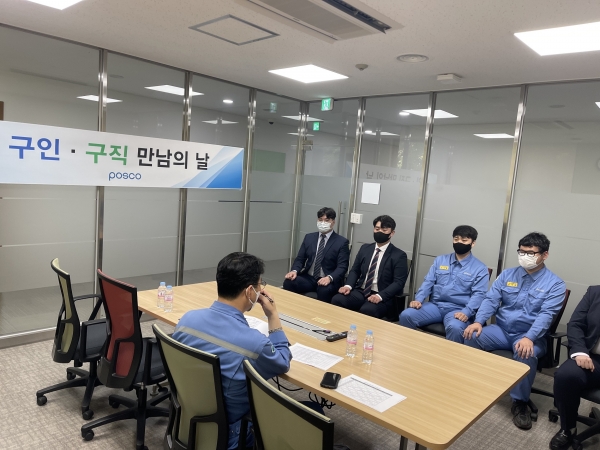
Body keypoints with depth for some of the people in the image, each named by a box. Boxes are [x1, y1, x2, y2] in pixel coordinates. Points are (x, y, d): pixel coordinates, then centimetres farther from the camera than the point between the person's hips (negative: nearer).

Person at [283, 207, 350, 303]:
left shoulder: (342, 242, -1)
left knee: (324, 290, -37)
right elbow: (300, 259, 11)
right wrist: (294, 271, -12)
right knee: (288, 282, -24)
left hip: (328, 281, -3)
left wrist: (329, 278, -29)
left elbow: (342, 267, -9)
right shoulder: (309, 237, 12)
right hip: (308, 278, 4)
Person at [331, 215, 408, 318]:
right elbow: (355, 270, 16)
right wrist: (348, 286, -6)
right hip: (360, 292, 5)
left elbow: (399, 282, -8)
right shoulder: (365, 248, 14)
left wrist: (380, 296, -24)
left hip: (381, 297, -4)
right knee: (336, 300, -23)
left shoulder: (399, 255, -2)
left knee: (366, 310, -36)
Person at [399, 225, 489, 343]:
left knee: (455, 327, -37)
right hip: (434, 305, 3)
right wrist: (418, 300, -9)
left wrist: (466, 312, -23)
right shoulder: (440, 260, 15)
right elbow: (428, 282, 9)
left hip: (458, 310, -3)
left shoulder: (480, 268, 5)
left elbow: (478, 294, -5)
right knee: (406, 315, -21)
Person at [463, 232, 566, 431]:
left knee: (526, 353, -36)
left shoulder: (555, 284, -3)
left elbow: (546, 315, -15)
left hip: (530, 336, -3)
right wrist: (478, 321, -18)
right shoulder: (507, 275, 7)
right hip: (501, 330, 3)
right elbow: (491, 300, 0)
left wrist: (529, 338, -31)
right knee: (472, 337, -24)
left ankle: (520, 403, -12)